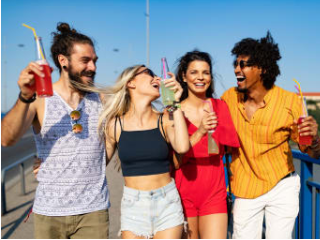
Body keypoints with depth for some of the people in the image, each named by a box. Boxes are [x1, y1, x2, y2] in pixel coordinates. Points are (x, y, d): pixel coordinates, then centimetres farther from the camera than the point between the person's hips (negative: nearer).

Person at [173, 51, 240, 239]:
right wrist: (199, 133, -23)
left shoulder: (220, 106, 6)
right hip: (184, 193, -1)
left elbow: (234, 142, 1)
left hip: (214, 193, 2)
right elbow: (175, 161, -12)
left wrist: (216, 127, -14)